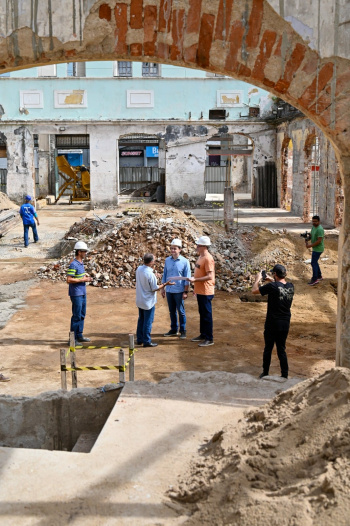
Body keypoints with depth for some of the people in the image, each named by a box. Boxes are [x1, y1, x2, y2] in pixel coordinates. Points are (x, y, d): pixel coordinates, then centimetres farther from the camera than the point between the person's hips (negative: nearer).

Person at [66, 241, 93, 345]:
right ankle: (73, 338, 4)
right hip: (76, 293, -10)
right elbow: (69, 280, -22)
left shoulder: (81, 263, 12)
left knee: (82, 315, 15)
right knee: (76, 316, -4)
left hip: (82, 293, 10)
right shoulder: (73, 264, -18)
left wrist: (86, 277, 6)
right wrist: (82, 280, -18)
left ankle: (79, 335, 26)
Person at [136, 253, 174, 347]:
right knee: (148, 322, 3)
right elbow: (154, 288, -18)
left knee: (141, 320, 18)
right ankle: (147, 341, 10)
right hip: (148, 302, -8)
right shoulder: (150, 274, -25)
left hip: (140, 301, 8)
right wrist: (165, 284, -7)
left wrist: (151, 268, 8)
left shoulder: (139, 269, -3)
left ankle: (139, 339, 27)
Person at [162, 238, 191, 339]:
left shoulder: (185, 261, -8)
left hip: (179, 291, -4)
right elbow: (164, 275, 12)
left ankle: (183, 331, 16)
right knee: (172, 311, 13)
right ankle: (173, 329, 25)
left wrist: (185, 292, -9)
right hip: (169, 290, 4)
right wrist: (162, 288, 10)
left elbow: (187, 278, -6)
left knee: (181, 311, 5)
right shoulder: (167, 260, 4)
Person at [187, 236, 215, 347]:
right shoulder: (201, 257, 11)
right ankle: (203, 335, 28)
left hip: (205, 292, -9)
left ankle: (209, 339, 7)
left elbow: (210, 276, -24)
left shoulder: (208, 258, -18)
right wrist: (195, 287, 19)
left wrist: (195, 280, -25)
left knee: (207, 315, -1)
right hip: (200, 291, 9)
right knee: (202, 314, 17)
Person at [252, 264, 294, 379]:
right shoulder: (291, 287, -1)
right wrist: (272, 281, 23)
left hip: (272, 324, -5)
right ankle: (285, 375, 15)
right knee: (281, 349, 14)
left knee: (268, 349, 11)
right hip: (285, 324, 5)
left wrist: (258, 279, 6)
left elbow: (254, 290, -10)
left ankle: (265, 373, 22)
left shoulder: (272, 286, -19)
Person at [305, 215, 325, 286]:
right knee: (315, 262, 18)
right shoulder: (313, 227, 7)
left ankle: (315, 279, 0)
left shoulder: (319, 229, -23)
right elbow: (311, 235, 16)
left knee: (313, 263, -6)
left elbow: (319, 241, -25)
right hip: (315, 248, 10)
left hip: (318, 249, -10)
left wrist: (310, 246, -21)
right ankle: (319, 276, 31)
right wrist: (307, 239, -5)